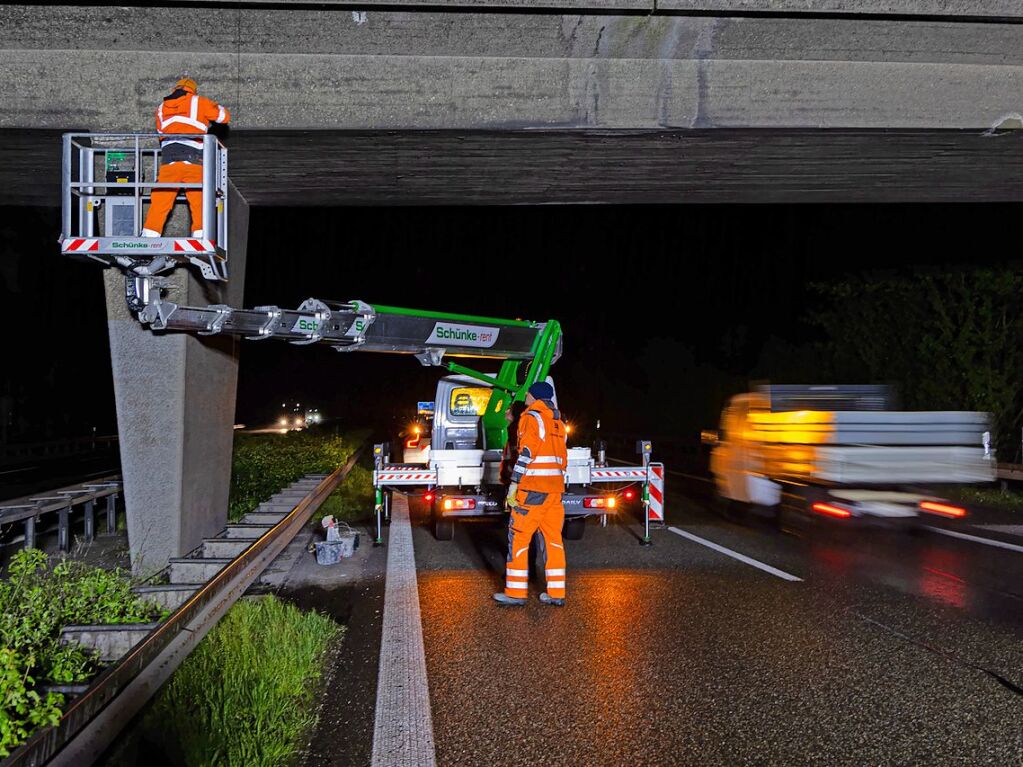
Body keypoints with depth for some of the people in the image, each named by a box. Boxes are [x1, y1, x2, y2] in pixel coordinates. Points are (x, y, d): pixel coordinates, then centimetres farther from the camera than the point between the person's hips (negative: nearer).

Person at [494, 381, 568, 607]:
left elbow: (526, 452, -15)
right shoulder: (558, 422, 19)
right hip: (555, 487, 8)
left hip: (532, 487, -8)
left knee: (518, 537, -1)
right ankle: (556, 593, 10)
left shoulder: (532, 417, -6)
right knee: (553, 539, 9)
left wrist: (514, 483, -15)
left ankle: (516, 592, 1)